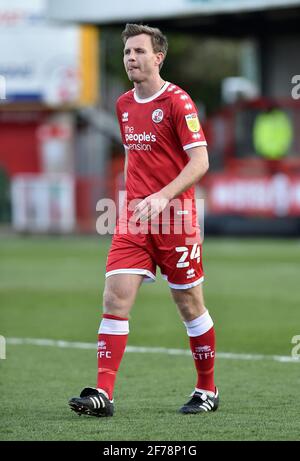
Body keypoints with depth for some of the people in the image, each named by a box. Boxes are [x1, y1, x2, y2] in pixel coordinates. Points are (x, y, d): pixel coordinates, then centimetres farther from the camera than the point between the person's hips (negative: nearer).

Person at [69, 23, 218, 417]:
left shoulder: (177, 101, -9)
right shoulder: (124, 105, 12)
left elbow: (200, 162, -16)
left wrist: (163, 197, -27)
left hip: (175, 217, -5)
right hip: (134, 215, 5)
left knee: (189, 304, 5)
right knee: (115, 297, -9)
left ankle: (207, 390, 21)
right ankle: (102, 394, -13)